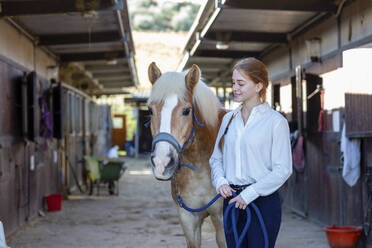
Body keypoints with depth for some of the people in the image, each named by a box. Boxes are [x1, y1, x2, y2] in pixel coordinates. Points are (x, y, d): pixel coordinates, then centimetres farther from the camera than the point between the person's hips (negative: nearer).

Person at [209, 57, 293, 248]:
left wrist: (250, 193, -16)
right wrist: (220, 181, -5)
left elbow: (283, 169, -11)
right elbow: (216, 158, 15)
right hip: (232, 200, 5)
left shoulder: (275, 121, -7)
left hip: (263, 200, -5)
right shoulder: (229, 119, 10)